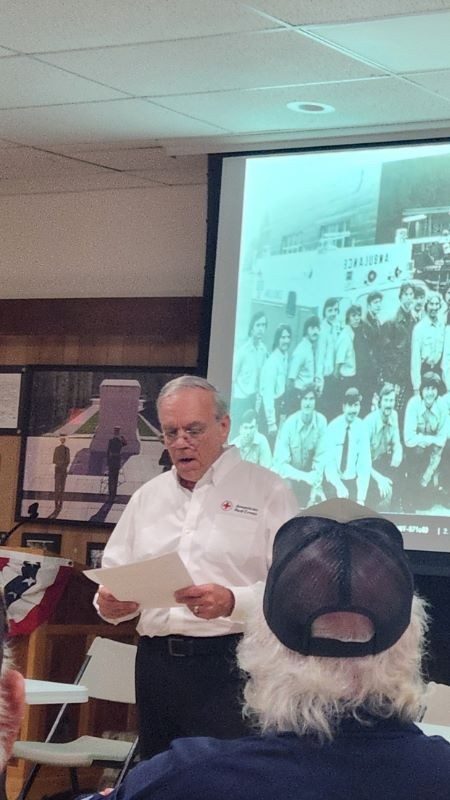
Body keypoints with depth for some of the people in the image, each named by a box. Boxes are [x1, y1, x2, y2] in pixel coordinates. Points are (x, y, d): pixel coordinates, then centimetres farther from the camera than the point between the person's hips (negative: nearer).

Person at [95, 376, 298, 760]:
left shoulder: (267, 491, -1)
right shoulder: (148, 497, 17)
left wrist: (233, 602, -25)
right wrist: (111, 602, -4)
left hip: (231, 666, -5)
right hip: (156, 665, 5)